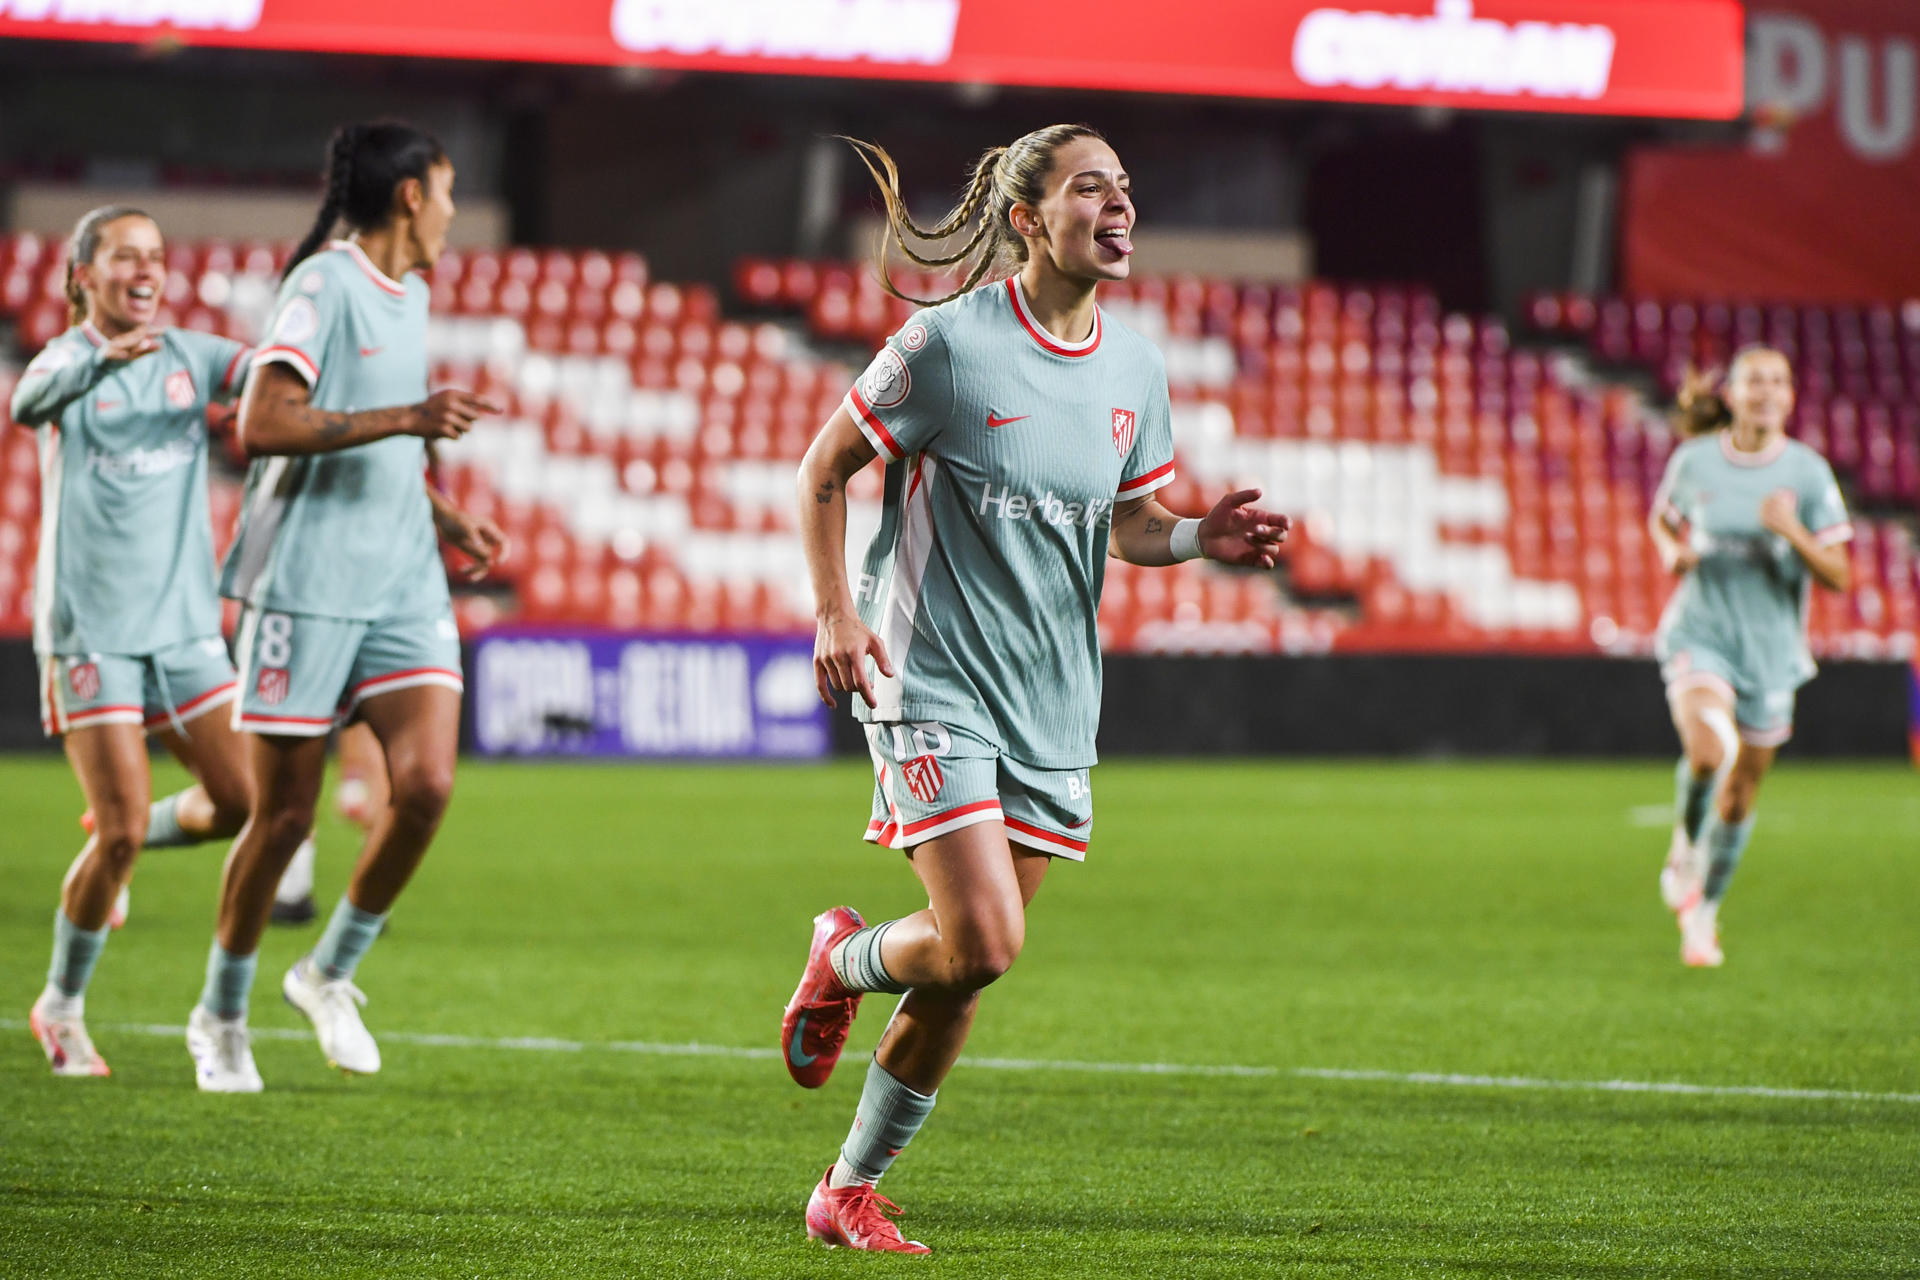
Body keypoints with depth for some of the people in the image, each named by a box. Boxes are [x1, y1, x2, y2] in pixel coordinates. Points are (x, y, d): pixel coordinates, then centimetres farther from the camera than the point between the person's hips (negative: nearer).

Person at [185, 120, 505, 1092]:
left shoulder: (411, 294, 17)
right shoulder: (324, 285, -10)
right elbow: (262, 426, -21)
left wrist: (445, 519, 14)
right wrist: (407, 417, -24)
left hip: (402, 583, 7)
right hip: (305, 583, -7)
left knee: (427, 783, -10)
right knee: (284, 813, -1)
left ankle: (331, 974, 10)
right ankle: (221, 1016, 17)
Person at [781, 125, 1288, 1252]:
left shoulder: (1135, 367, 6)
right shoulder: (949, 342, -10)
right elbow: (825, 473, -1)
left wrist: (1200, 537, -3)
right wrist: (837, 613, -12)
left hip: (1051, 707, 6)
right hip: (933, 684, -6)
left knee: (967, 969, 6)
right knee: (982, 941, -18)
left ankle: (854, 1187, 21)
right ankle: (844, 961, 16)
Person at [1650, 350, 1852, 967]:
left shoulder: (1808, 472, -4)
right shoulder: (1695, 461, -2)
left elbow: (1837, 576, -5)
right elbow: (1663, 521, 19)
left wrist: (1793, 532, -22)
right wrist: (1673, 551, -4)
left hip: (1771, 648, 1)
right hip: (1701, 633, -1)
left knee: (1740, 794, 9)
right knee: (1709, 751, -29)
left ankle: (1703, 913, 30)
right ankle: (1684, 849, 0)